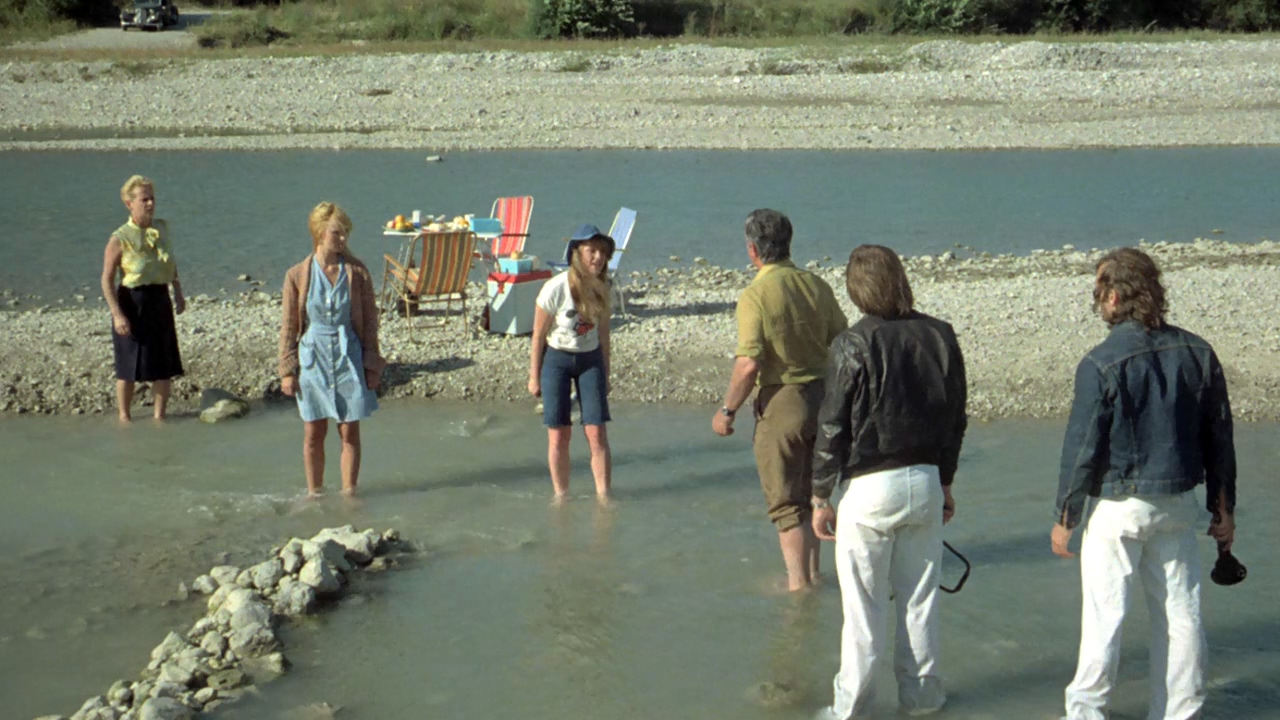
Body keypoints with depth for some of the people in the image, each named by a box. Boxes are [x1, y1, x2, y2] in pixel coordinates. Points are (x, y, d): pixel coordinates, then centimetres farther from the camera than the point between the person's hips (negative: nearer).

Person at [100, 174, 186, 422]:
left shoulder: (161, 228, 3)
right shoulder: (119, 238, -14)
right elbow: (107, 280, -12)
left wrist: (178, 292, 21)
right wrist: (117, 315, -19)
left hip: (160, 300, 5)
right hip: (133, 302, -5)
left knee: (165, 364, 8)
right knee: (130, 366, 4)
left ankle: (160, 415, 21)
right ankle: (123, 416, 20)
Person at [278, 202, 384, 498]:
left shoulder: (357, 271, -5)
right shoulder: (298, 275, -5)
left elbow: (370, 319, 1)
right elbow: (289, 326, 1)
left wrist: (371, 363, 0)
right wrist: (287, 369, -1)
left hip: (349, 357, 0)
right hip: (313, 359, 0)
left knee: (350, 432, 3)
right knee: (313, 433, 8)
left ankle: (349, 492, 15)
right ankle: (314, 493, 23)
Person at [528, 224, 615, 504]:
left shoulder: (601, 289, -4)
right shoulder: (555, 288, -18)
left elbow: (603, 333, 8)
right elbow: (539, 335, -9)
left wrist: (605, 374, 11)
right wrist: (534, 377, -5)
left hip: (590, 359, 3)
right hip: (556, 359, -3)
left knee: (597, 433, -6)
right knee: (558, 435, 0)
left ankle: (604, 496, 1)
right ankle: (561, 496, 15)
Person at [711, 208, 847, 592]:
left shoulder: (755, 295, -16)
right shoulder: (816, 286, 3)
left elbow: (749, 364, -21)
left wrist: (727, 410, -8)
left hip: (781, 402, -6)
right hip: (822, 398, 6)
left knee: (785, 503, 5)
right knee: (809, 495, 21)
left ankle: (798, 584, 9)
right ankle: (813, 574, 31)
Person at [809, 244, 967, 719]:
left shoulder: (854, 345, -14)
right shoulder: (940, 337, 1)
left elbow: (832, 429, -11)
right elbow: (956, 418, 9)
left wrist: (820, 497, -2)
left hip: (870, 488, -4)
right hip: (925, 482, 4)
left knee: (863, 604, 5)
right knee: (919, 597, 15)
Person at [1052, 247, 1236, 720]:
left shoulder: (1101, 364, -16)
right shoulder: (1196, 354, 1)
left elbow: (1082, 449, -12)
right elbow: (1219, 438, 8)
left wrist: (1065, 517, -2)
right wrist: (1223, 508, 16)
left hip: (1118, 507, -5)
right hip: (1178, 504, 5)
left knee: (1104, 614, 4)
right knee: (1180, 612, 11)